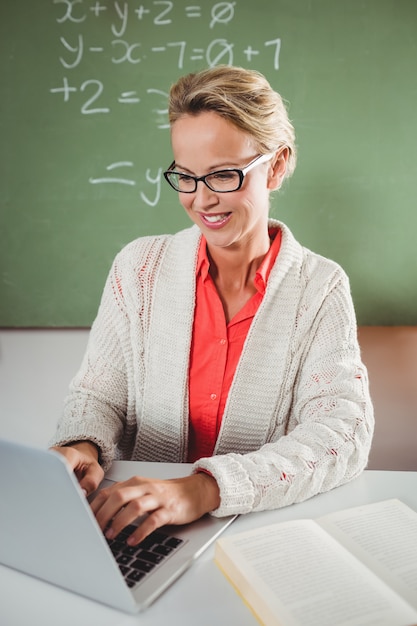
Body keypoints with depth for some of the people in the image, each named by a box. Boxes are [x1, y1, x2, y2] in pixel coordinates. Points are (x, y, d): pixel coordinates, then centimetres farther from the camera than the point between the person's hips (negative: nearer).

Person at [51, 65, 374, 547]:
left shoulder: (321, 289, -4)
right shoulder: (139, 267, 2)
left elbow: (343, 432, -14)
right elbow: (99, 394, 5)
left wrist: (207, 488, -28)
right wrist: (83, 446, -19)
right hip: (138, 526, 2)